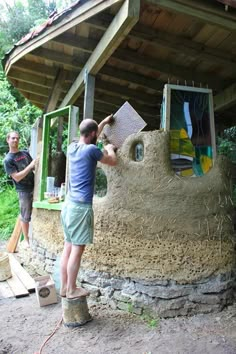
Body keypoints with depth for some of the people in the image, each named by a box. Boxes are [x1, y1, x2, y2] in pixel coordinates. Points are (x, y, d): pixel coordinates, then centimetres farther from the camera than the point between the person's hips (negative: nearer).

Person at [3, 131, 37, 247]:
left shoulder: (25, 153, 7)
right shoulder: (7, 160, -9)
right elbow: (17, 177, -17)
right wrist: (30, 166, -22)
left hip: (35, 187, 5)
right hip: (24, 191, -5)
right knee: (25, 217, 8)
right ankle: (26, 239, 25)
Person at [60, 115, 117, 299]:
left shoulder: (73, 146, 10)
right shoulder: (91, 150, -13)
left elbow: (89, 139, 32)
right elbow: (113, 162, 2)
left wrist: (103, 123, 40)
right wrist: (109, 148, 22)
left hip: (69, 204, 9)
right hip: (81, 207, -8)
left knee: (68, 247, 13)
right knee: (77, 250, 1)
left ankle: (64, 287, 22)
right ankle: (72, 290, 12)